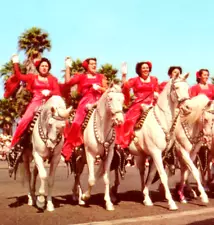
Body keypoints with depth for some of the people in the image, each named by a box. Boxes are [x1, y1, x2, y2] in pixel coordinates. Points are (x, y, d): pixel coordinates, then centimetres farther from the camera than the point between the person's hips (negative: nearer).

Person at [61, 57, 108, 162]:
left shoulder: (101, 77, 20)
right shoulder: (81, 77, 14)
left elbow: (107, 90, 13)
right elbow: (68, 82, 0)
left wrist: (99, 88, -5)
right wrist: (67, 67, -2)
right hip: (86, 103, -2)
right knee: (76, 123, -19)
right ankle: (67, 149, -13)